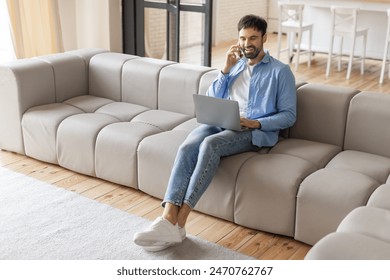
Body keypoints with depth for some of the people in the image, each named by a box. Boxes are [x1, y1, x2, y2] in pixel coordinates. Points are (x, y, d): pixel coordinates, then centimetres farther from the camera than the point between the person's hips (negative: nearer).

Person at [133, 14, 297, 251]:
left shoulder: (280, 71, 6)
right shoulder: (235, 64, 22)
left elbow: (289, 115, 0)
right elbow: (212, 100, 14)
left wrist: (256, 123, -16)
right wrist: (226, 69, 2)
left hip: (255, 131, -4)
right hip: (221, 123, 5)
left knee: (209, 145, -36)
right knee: (188, 147, -29)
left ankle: (179, 222, -37)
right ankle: (168, 219, -40)